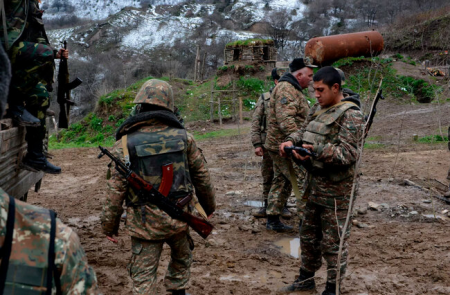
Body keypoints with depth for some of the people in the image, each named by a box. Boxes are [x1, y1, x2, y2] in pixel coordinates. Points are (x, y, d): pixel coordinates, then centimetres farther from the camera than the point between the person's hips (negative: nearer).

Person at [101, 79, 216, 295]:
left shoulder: (125, 143, -10)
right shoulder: (183, 137, -4)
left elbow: (116, 190, -9)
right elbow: (201, 177, 5)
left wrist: (109, 225, 4)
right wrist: (208, 205, 21)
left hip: (144, 222, -2)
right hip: (179, 216, 3)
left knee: (143, 276, 8)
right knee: (182, 259, 29)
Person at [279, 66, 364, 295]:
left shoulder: (350, 115, -17)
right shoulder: (317, 110, 10)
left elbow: (348, 153, -24)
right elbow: (303, 132, 16)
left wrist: (316, 150, -34)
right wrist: (292, 141, -7)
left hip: (336, 190, -9)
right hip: (314, 185, 9)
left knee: (333, 242, 3)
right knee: (309, 234, 20)